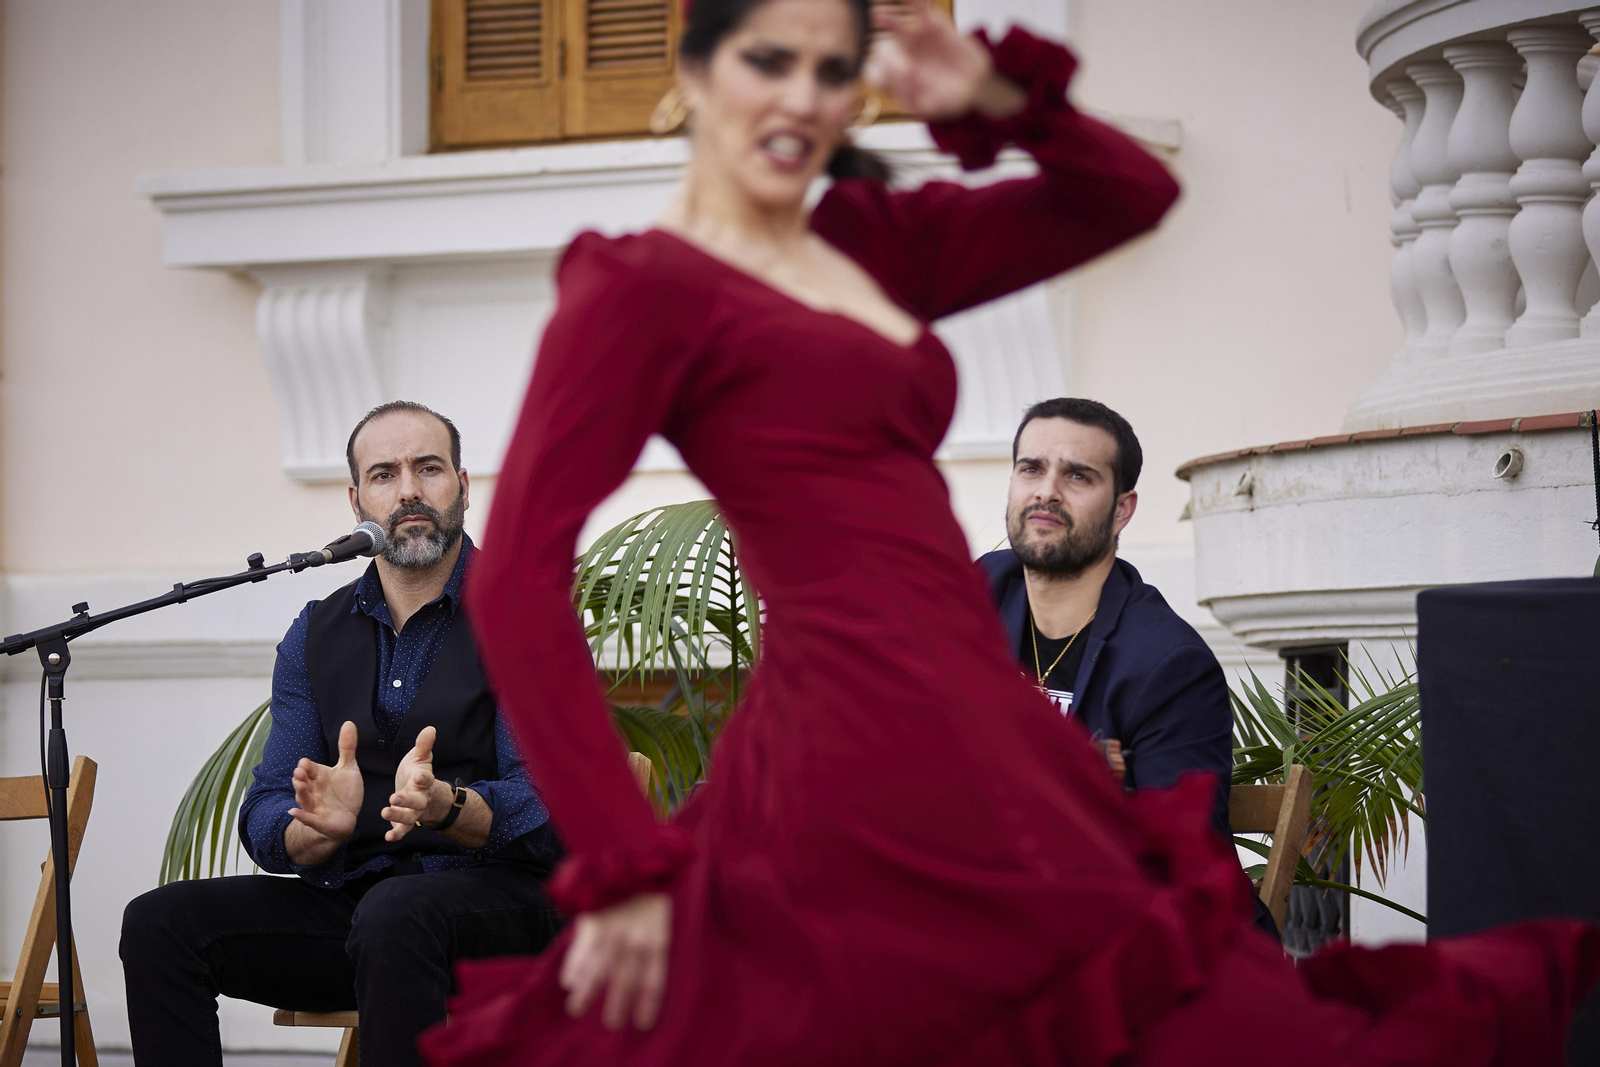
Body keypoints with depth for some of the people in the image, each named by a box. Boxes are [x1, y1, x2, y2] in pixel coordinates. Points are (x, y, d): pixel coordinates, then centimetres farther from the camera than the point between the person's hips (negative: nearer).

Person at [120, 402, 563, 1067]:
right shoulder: (316, 635, 12)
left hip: (496, 892, -5)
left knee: (395, 912, -39)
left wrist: (445, 806, -35)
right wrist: (323, 824, -21)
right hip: (350, 895, 5)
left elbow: (545, 805, -13)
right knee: (159, 923, -16)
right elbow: (265, 824, 5)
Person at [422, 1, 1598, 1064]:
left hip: (984, 734, 8)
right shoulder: (639, 287, -4)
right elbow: (516, 581, -12)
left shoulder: (871, 248, 17)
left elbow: (1133, 195, 23)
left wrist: (1000, 98, 5)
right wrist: (621, 870, -16)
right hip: (879, 763, -8)